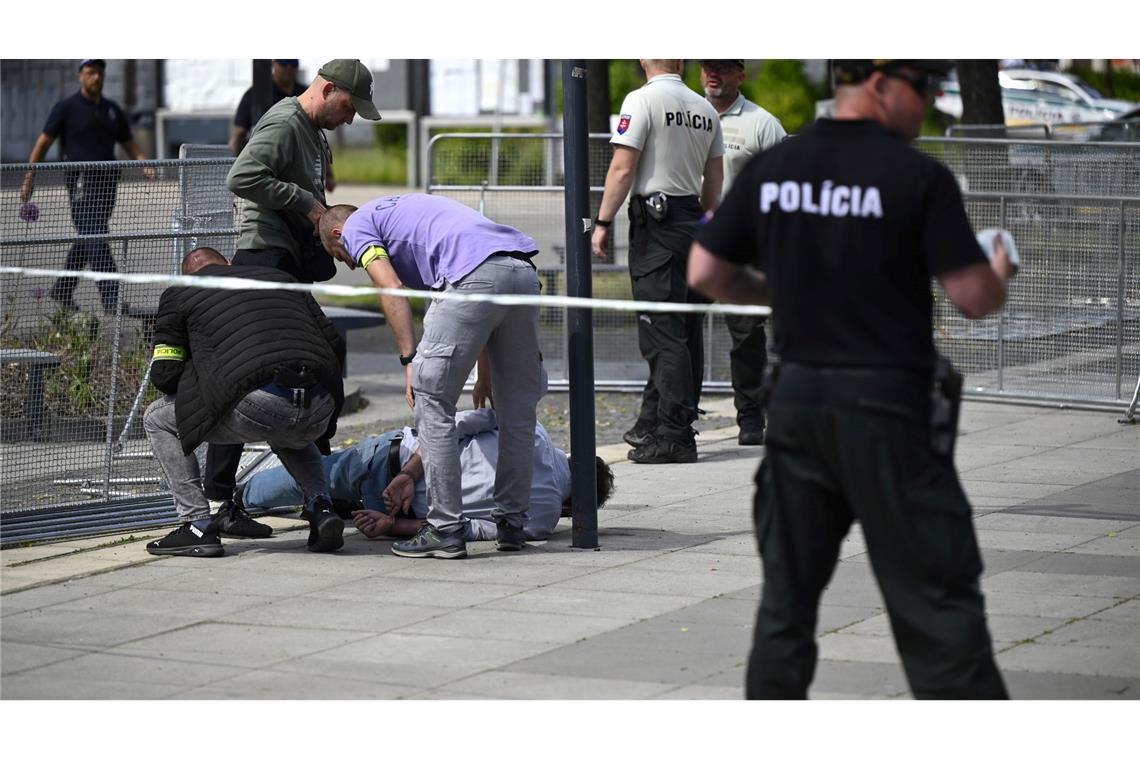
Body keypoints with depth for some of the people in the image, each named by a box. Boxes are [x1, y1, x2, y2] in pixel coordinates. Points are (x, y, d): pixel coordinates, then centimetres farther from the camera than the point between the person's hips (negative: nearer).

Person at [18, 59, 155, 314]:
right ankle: (111, 300, -19)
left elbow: (129, 144, 20)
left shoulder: (112, 109, 16)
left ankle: (62, 290, 28)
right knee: (97, 242, -13)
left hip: (107, 180, 6)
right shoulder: (67, 108, 0)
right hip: (81, 181, -6)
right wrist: (29, 179, -3)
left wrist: (145, 164, 0)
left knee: (86, 241, 13)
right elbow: (43, 143, 1)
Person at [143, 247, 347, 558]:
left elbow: (164, 373, 14)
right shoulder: (280, 277, 31)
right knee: (287, 435, 42)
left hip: (258, 406, -5)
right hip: (319, 410, 5)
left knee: (157, 420, 18)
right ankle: (321, 507, 16)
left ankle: (198, 526, 9)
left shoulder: (179, 294, 19)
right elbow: (335, 345, 23)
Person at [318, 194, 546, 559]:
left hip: (475, 277, -8)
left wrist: (410, 360, -6)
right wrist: (485, 372, 37)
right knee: (518, 408, 16)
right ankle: (511, 523, 23)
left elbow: (392, 289, -2)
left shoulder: (356, 226, 17)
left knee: (432, 400, 2)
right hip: (523, 271, 8)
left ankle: (445, 529, 2)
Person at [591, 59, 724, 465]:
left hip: (655, 222, -7)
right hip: (692, 222, 7)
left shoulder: (642, 101, -10)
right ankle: (653, 424, 21)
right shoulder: (705, 109, 10)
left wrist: (602, 223, -8)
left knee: (663, 332, -8)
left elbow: (622, 170, -14)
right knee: (686, 331, 12)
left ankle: (674, 436, -10)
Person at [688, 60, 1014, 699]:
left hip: (796, 399, 5)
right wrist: (1000, 276, 11)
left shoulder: (770, 170, 4)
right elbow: (976, 299, -11)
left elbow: (705, 274, 8)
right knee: (937, 598, -1)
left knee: (788, 590, 14)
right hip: (886, 407, -5)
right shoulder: (919, 177, -11)